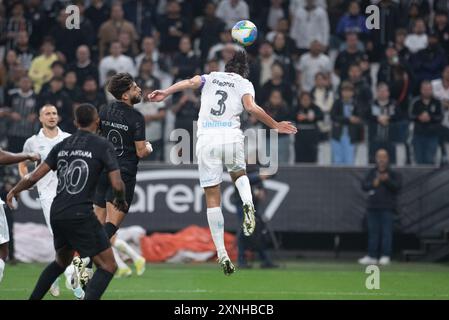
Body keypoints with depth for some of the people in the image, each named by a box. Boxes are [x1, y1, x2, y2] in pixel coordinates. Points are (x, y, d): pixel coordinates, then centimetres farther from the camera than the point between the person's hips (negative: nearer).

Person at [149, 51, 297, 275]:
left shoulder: (211, 77, 21)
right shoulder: (244, 84, 14)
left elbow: (189, 82, 1)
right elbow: (251, 108, -5)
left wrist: (165, 93, -7)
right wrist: (275, 126, 2)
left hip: (206, 138, 1)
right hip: (231, 135, -1)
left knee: (212, 197, 3)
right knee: (239, 174, 30)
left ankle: (221, 253, -3)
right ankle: (248, 203, -5)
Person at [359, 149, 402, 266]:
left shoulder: (393, 174, 3)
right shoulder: (371, 173, 13)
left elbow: (397, 187, -9)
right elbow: (364, 186, 5)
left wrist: (387, 180, -23)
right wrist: (373, 184, -14)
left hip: (387, 208, -4)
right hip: (373, 207, 4)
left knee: (386, 232, -6)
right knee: (373, 232, 6)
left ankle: (385, 256, -4)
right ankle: (372, 256, 10)